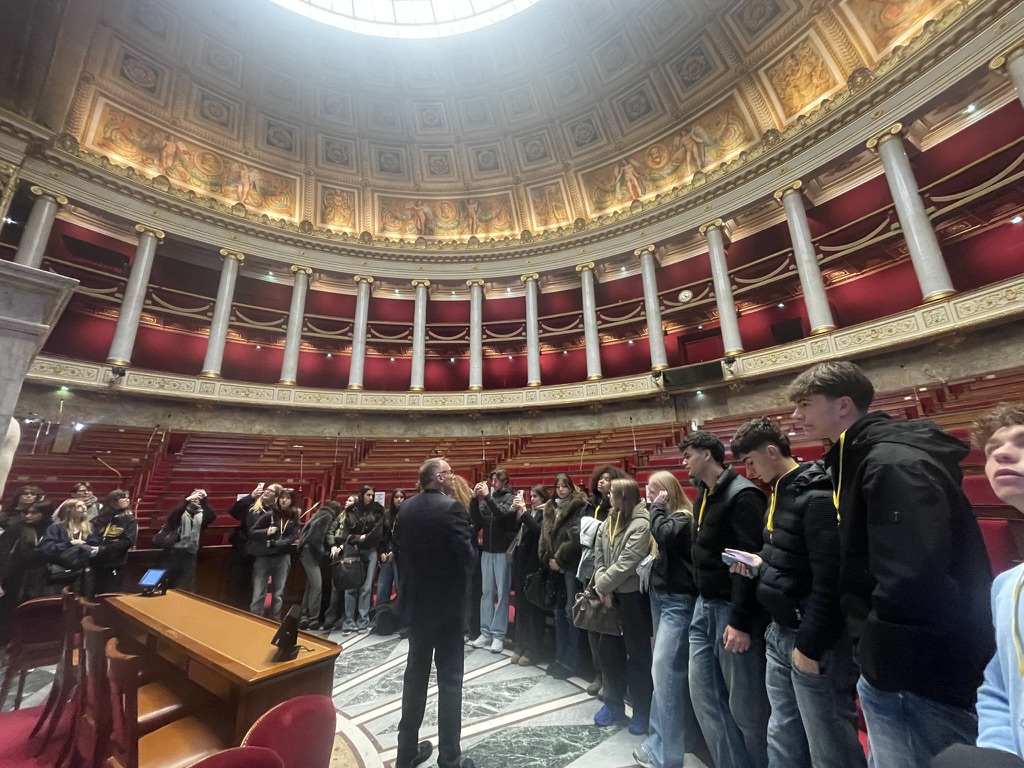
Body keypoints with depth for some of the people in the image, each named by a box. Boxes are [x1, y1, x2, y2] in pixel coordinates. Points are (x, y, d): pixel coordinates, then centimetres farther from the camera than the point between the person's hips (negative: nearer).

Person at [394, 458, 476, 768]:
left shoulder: (405, 508, 0)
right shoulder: (451, 508, -20)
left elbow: (398, 547, 7)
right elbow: (467, 554, -20)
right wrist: (462, 576, 1)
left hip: (414, 598, 7)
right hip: (446, 601, -6)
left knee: (415, 671, 20)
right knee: (449, 677, 8)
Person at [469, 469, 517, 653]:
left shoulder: (511, 498, -4)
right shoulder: (487, 498, 6)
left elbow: (503, 514, -22)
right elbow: (477, 522, -2)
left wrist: (487, 496, -24)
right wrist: (475, 499, -12)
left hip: (503, 551, -4)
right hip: (487, 551, 4)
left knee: (502, 593, 3)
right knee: (486, 592, 11)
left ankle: (498, 634, 13)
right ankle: (485, 632, 21)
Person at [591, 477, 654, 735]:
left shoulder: (641, 524, -18)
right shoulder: (608, 522, 6)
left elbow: (626, 564, -22)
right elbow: (598, 557, 6)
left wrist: (602, 585, -14)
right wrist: (602, 586, -8)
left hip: (633, 595, -7)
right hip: (610, 594, 8)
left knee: (637, 653, 8)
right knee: (608, 649, 17)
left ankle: (642, 712, 25)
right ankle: (613, 704, 34)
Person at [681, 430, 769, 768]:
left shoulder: (742, 495, -17)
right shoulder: (704, 495, 10)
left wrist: (740, 621, -20)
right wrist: (702, 598, 10)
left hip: (732, 609, -8)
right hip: (705, 606, 8)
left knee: (744, 703, 7)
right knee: (704, 695, 13)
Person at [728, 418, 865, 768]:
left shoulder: (816, 497, -20)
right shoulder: (781, 492, 9)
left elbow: (829, 581, -23)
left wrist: (810, 645, -19)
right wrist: (760, 564, 2)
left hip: (813, 642, -8)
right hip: (780, 633, 9)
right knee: (783, 737, 20)